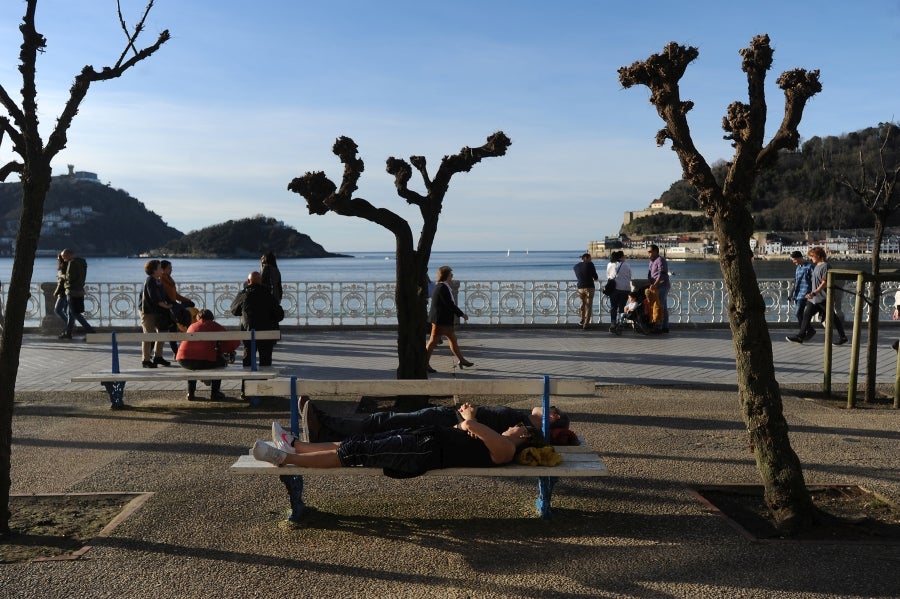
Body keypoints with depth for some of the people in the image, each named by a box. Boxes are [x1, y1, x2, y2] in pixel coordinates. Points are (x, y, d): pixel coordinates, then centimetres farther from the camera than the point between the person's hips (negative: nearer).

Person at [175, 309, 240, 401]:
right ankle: (214, 393, 24)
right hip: (204, 360, -4)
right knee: (221, 361, 26)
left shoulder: (192, 326, 28)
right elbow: (235, 342, 15)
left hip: (183, 360, 4)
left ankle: (190, 393, 34)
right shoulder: (215, 326, 17)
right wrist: (220, 350, 30)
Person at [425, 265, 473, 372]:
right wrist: (462, 314, -13)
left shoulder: (440, 286, 12)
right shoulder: (442, 287, -19)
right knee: (433, 341, -4)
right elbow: (450, 304, -21)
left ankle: (461, 360, 22)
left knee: (453, 339, 15)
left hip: (445, 320, 11)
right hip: (440, 319, -11)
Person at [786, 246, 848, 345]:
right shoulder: (816, 266, 13)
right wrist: (812, 293, 21)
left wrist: (814, 293, -26)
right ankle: (801, 336, 1)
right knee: (807, 314, 1)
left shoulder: (825, 266, -14)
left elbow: (825, 282, -20)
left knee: (832, 317, 3)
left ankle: (842, 337, 16)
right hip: (815, 298, 9)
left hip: (823, 297, -9)